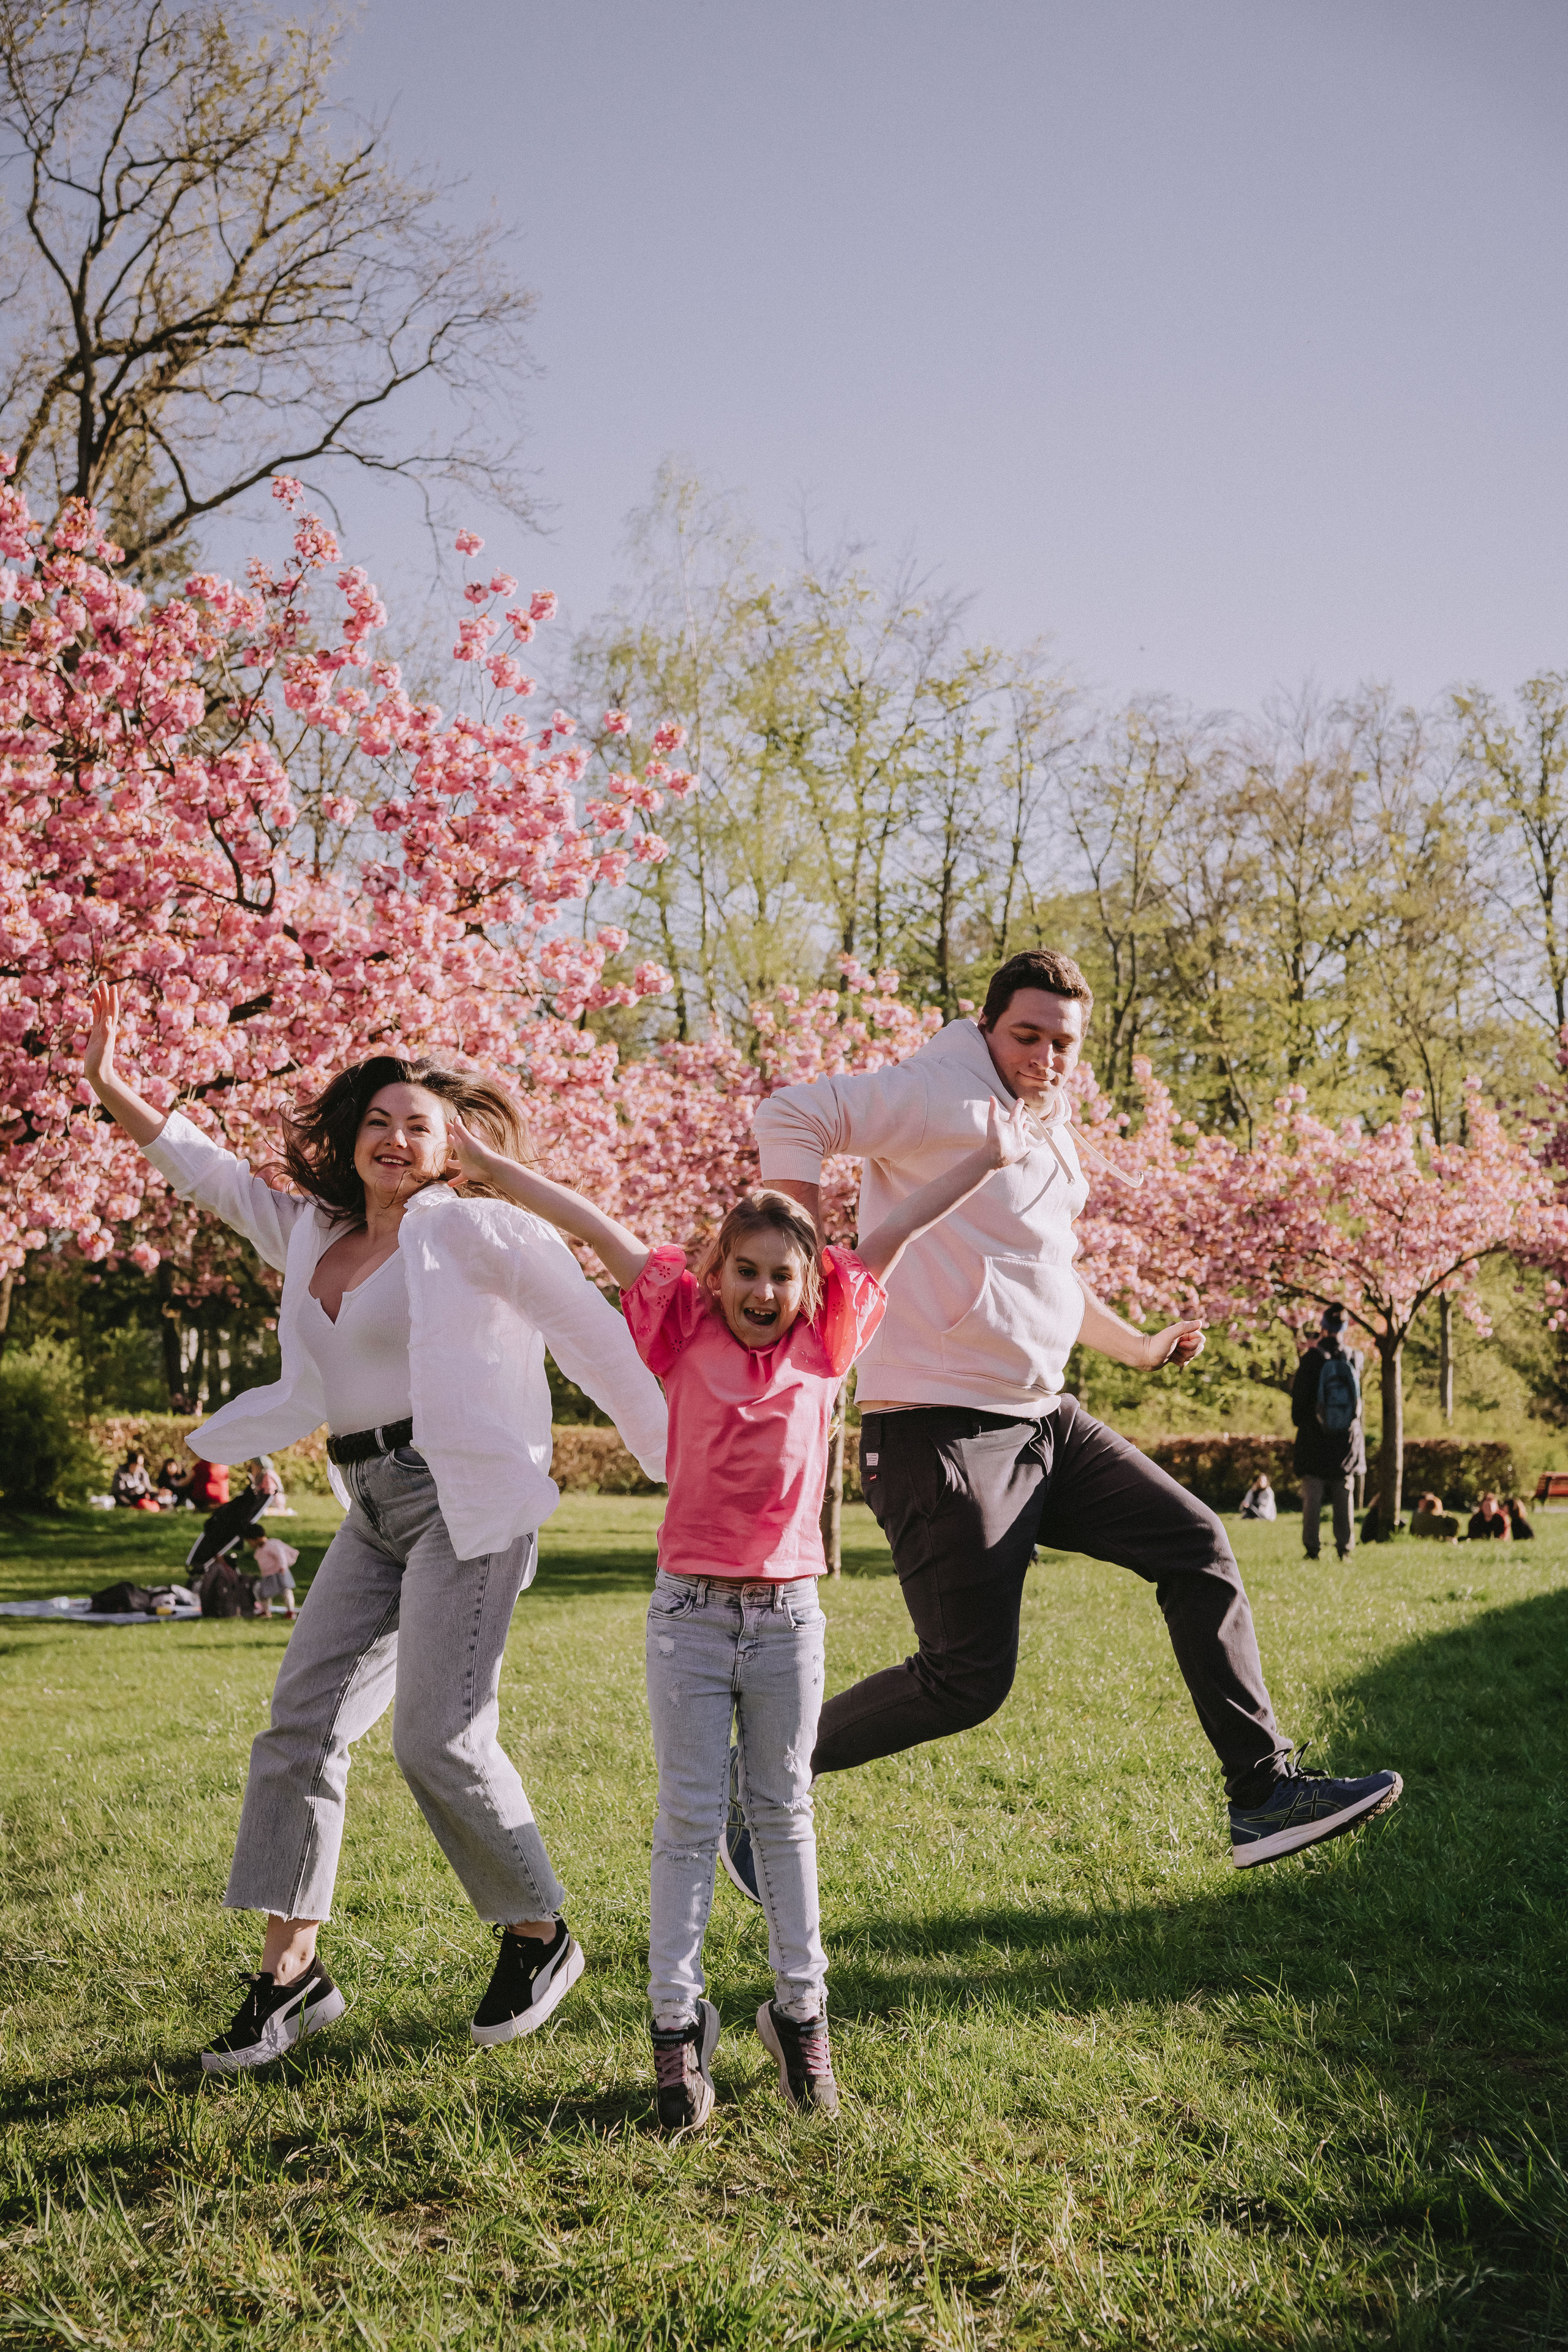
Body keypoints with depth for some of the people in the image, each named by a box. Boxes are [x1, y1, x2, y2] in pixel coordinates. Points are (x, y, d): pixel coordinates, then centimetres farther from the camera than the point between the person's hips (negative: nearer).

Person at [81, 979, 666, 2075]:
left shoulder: (472, 1228, -6)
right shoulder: (313, 1233, 14)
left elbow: (594, 1335, -6)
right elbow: (209, 1170, 25)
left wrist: (680, 1465, -8)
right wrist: (112, 1086, 19)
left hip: (466, 1500, -7)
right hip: (373, 1510, 7)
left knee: (439, 1738, -11)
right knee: (302, 1721, 3)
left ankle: (541, 1937, 11)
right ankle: (292, 1973, 12)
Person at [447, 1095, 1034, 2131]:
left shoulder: (822, 1339, 1)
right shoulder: (687, 1332, -3)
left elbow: (897, 1231, 4)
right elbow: (601, 1230, -5)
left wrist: (992, 1157, 7)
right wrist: (491, 1166, -5)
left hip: (787, 1615, 2)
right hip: (691, 1610, -1)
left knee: (784, 1814, 12)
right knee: (691, 1819, 3)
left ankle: (802, 2012, 19)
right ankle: (678, 2024, 7)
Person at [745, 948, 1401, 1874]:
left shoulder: (1052, 1139, 19)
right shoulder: (946, 1101, -10)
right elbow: (790, 1116, -20)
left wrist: (1138, 1346, 32)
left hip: (1043, 1418, 9)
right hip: (944, 1435, -9)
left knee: (1199, 1545, 5)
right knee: (968, 1679, -9)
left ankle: (1266, 1793, 11)